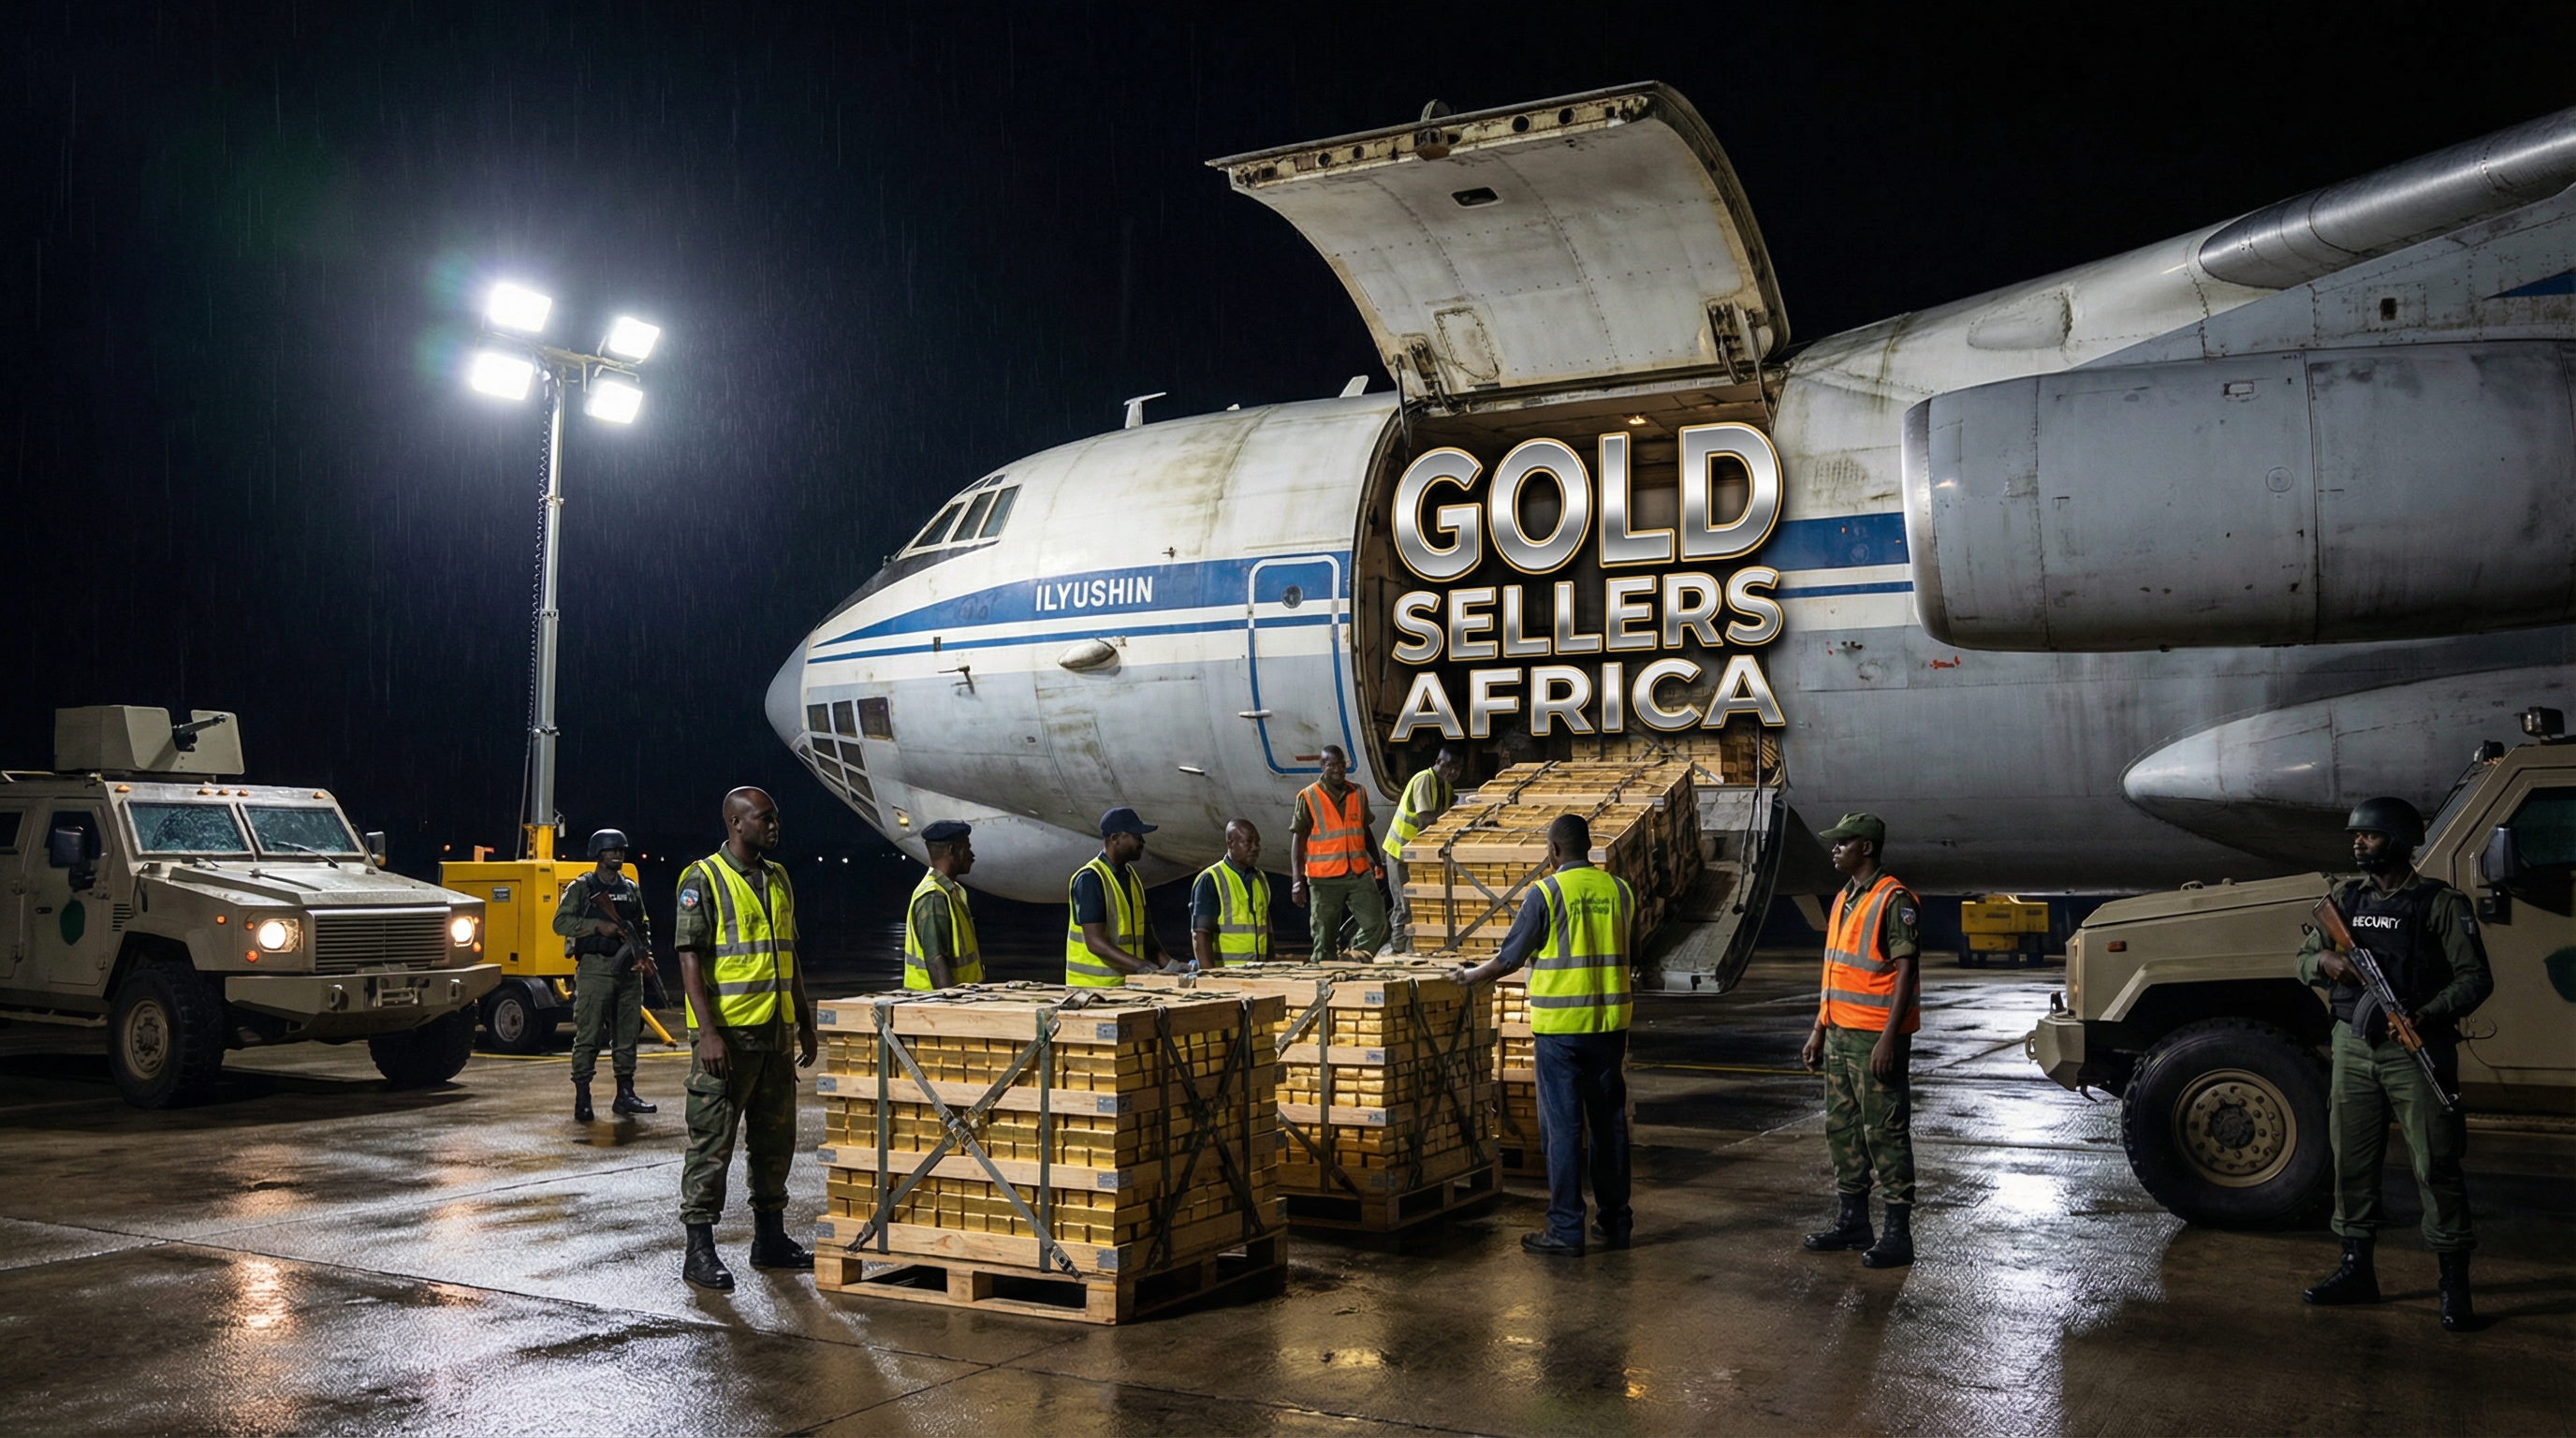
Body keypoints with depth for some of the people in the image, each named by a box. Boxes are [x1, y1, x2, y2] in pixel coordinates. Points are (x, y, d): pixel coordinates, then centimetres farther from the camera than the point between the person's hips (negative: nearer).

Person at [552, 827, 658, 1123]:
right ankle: (582, 1099, -2)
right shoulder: (582, 887, 1)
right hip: (595, 969, -5)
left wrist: (644, 953, 0)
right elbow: (560, 923, -8)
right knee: (588, 1035, -5)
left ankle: (625, 1095, 15)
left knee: (628, 1033, 8)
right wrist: (598, 925, -17)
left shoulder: (631, 889, 16)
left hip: (628, 970, 5)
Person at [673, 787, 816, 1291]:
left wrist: (805, 1023, 17)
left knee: (775, 1138, 13)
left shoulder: (778, 879, 14)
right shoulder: (704, 879, -8)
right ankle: (699, 1251, 3)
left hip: (775, 1034, 7)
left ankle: (770, 1238, 24)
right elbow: (690, 958, -13)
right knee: (712, 1142, -3)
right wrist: (707, 1031, -20)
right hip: (726, 1036, -7)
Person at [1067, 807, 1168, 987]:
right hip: (1093, 985, -7)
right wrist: (1141, 966, -27)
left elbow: (1146, 937, 13)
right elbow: (1095, 943, -20)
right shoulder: (1090, 879, -12)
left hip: (1129, 985, 7)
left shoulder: (1132, 878, 12)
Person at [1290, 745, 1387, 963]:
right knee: (1326, 936, 3)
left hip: (1360, 874, 4)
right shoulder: (1308, 797, -4)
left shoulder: (1359, 794, 9)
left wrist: (1376, 862, 19)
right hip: (1325, 879, -4)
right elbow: (1298, 839, -4)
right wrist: (1297, 881, -10)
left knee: (1377, 924, -5)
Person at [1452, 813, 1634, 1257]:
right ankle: (1615, 1221, 19)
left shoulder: (1546, 892, -9)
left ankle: (1566, 1229, 2)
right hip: (1609, 1022, 5)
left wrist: (1471, 976, 13)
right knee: (1609, 1122, 12)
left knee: (1562, 1126, 0)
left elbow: (1509, 957, -5)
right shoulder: (1619, 890, 5)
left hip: (1561, 1025, -5)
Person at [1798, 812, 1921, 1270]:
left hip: (1876, 1038, -9)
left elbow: (1906, 971, -17)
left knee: (1885, 1133, -5)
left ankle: (1898, 1235, 1)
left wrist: (1888, 1039, -22)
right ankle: (1853, 1221, 24)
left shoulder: (1894, 901, -13)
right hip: (1840, 1035, 9)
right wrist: (1819, 1031, 18)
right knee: (1842, 1129, 14)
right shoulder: (1844, 899, 15)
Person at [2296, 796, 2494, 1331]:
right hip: (2353, 1045, 5)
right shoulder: (2346, 898, 10)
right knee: (2352, 1161, 9)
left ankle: (2455, 1284, 5)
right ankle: (2357, 1267, 20)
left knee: (2436, 1166, -2)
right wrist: (2324, 959, -9)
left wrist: (2427, 1015, -23)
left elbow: (2475, 979, -8)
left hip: (2415, 1050, -5)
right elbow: (2302, 958, 15)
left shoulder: (2439, 902, -6)